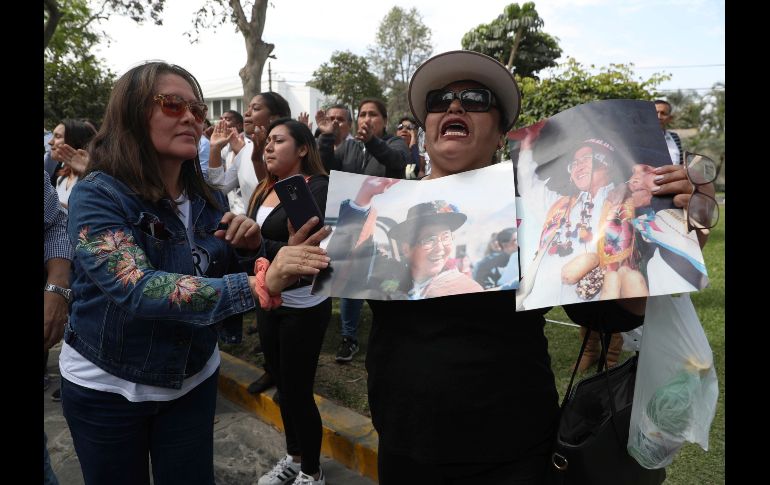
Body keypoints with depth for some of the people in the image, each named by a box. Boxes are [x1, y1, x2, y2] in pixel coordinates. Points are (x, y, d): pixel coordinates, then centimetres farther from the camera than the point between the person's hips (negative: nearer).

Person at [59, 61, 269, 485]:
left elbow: (229, 277, 5)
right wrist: (258, 286, -46)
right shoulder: (97, 195, -20)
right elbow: (139, 289, -36)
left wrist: (249, 250, -18)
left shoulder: (208, 199, -4)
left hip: (194, 379, 4)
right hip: (106, 385, -4)